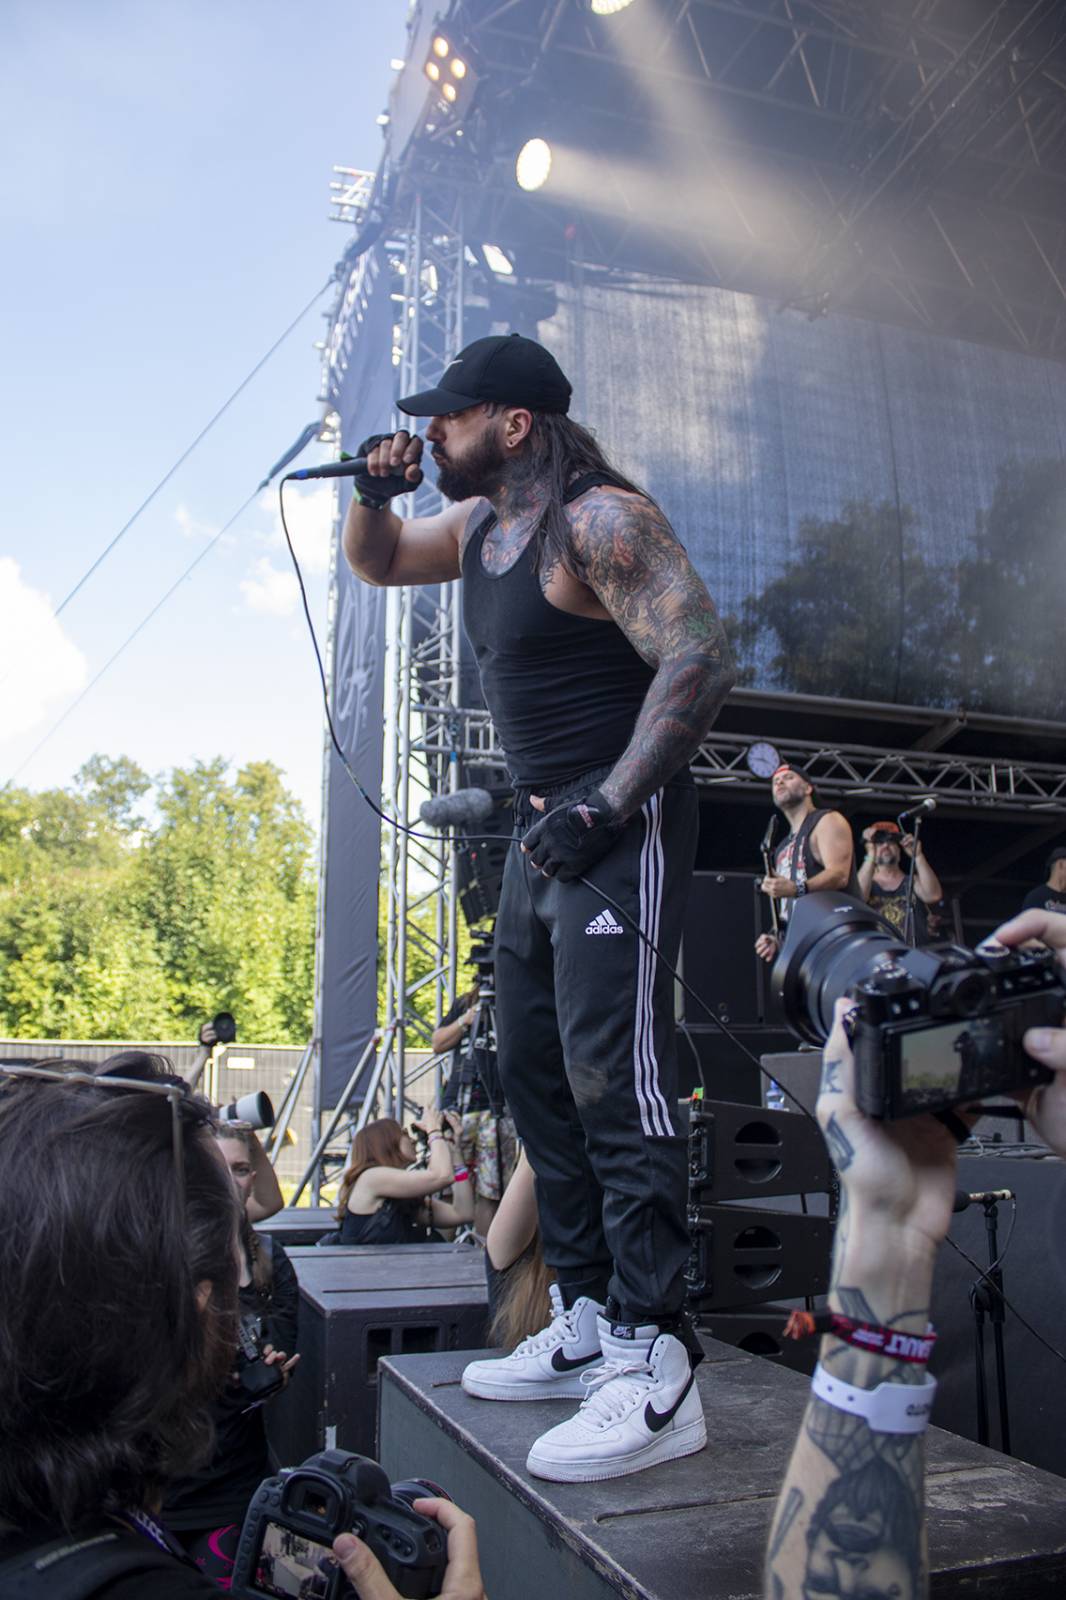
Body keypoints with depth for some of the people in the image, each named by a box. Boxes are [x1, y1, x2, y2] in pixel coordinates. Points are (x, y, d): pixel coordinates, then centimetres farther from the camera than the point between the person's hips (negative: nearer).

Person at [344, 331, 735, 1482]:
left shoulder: (601, 521, -12)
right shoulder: (479, 523, 16)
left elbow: (700, 659, -21)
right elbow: (375, 563, 31)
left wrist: (606, 805, -24)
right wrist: (374, 495, 9)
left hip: (622, 827, -9)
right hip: (543, 829, 10)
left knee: (611, 1076, -14)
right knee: (532, 1072, 9)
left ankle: (654, 1369, -6)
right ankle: (587, 1324, 19)